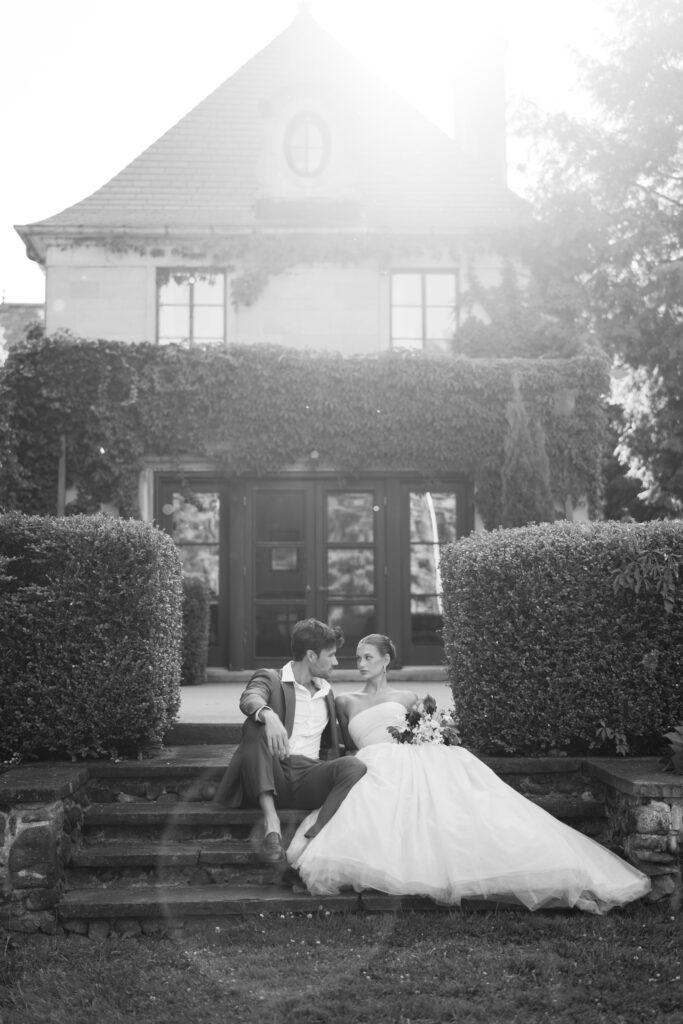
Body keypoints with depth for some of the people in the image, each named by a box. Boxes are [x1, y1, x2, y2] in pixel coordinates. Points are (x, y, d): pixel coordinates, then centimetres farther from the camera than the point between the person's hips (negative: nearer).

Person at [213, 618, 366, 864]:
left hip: (308, 777, 4)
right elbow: (249, 699, -19)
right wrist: (268, 715, -43)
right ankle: (271, 822, -37)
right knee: (255, 725, -31)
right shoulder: (270, 678, 5)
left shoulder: (327, 692, 24)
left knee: (354, 766, -24)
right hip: (269, 779, -3)